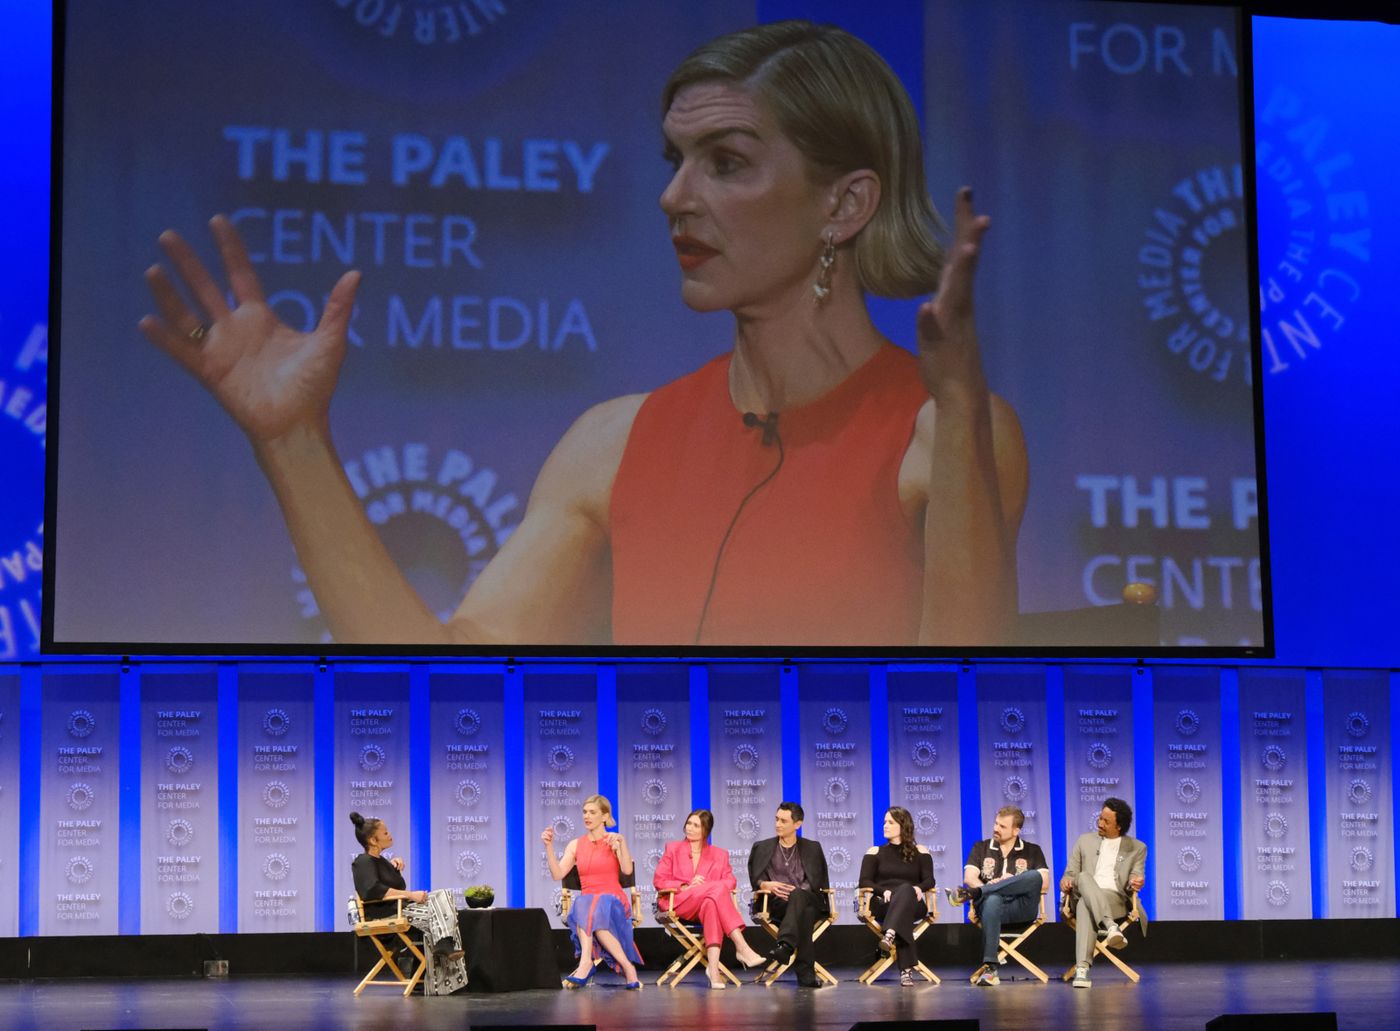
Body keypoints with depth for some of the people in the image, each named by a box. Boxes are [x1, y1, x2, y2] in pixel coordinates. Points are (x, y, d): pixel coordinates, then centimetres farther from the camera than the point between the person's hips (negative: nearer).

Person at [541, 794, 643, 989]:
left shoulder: (614, 841, 5)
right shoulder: (576, 845, 15)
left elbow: (627, 869, -13)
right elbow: (557, 874, 3)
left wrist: (622, 841, -23)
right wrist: (549, 846, -5)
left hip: (612, 901, -3)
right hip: (586, 900, 3)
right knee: (582, 906, -35)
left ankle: (586, 963, -38)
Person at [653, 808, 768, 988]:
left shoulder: (719, 855, 22)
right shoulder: (673, 849, 21)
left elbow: (730, 882, 6)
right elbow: (659, 880, 9)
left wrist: (705, 887, -15)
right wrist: (686, 887, -10)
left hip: (707, 901, 1)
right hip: (679, 902, -1)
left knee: (711, 904, -40)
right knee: (717, 890, -33)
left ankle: (713, 967, -51)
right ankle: (742, 948, -41)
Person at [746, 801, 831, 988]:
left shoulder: (812, 848, 21)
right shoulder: (762, 848, 23)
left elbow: (821, 882, 11)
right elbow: (755, 880, 14)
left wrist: (798, 892, -9)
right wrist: (766, 885, -11)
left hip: (807, 900, 0)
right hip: (776, 903, 0)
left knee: (798, 896, -41)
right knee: (803, 914, -39)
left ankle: (785, 946, -60)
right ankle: (806, 972, -51)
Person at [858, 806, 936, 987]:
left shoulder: (920, 852, 19)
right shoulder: (875, 852, 19)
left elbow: (929, 880, 7)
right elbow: (864, 882, 7)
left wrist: (919, 888, -18)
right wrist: (883, 891, -14)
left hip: (912, 904, 0)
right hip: (883, 904, 0)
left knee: (905, 889, -39)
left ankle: (890, 936, -65)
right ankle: (906, 970, -56)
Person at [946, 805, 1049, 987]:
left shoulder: (1032, 851, 18)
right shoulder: (981, 848, 20)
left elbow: (1044, 884, 5)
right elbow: (969, 878, 6)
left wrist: (1012, 883, -7)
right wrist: (987, 887, -14)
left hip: (1021, 908, 0)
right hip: (992, 904, 0)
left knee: (1035, 875, -32)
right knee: (992, 899, -41)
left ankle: (970, 894, -39)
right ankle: (989, 968, -47)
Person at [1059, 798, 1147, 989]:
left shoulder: (1137, 848, 17)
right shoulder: (1085, 841, 23)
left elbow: (1135, 879, 7)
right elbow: (1070, 873, 19)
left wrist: (1136, 883, -19)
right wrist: (1066, 882, -6)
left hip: (1115, 899, -1)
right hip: (1083, 895, 1)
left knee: (1085, 906, -38)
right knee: (1083, 877, -37)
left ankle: (1082, 968, -54)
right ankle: (1110, 925, -57)